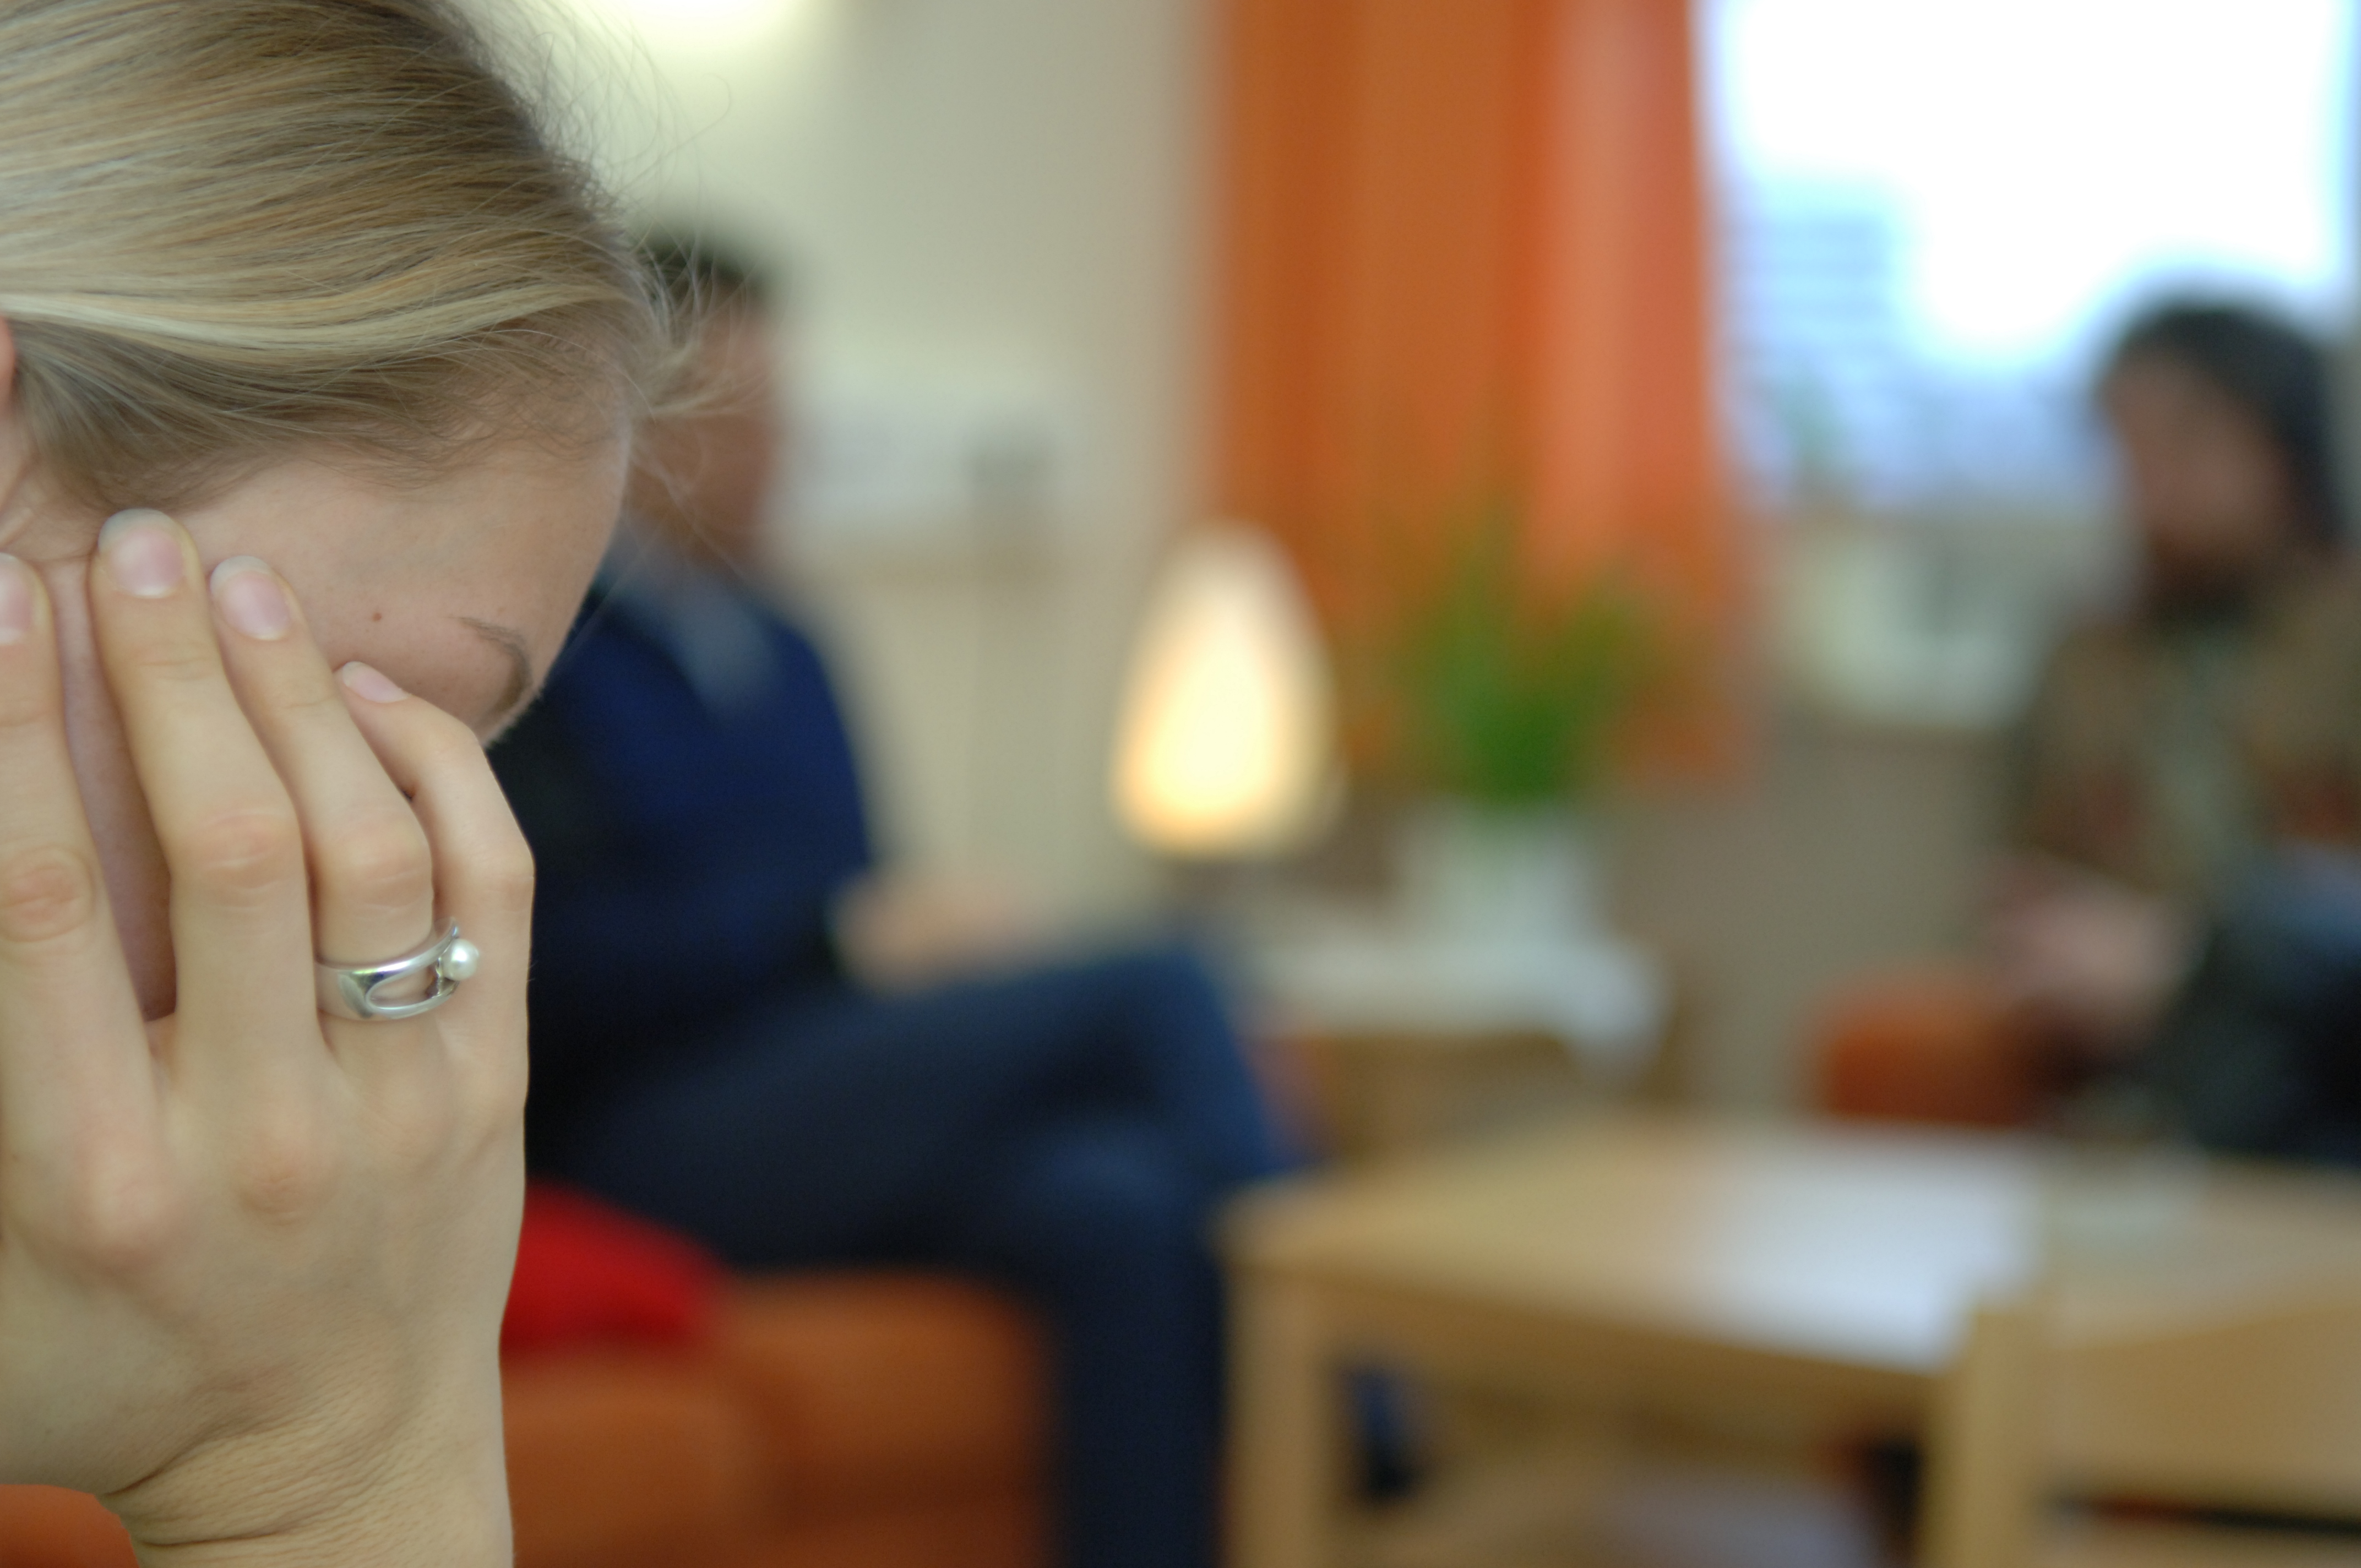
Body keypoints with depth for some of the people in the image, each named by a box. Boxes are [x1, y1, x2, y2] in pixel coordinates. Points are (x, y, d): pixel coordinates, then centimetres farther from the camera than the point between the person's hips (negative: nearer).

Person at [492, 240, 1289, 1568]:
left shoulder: (784, 659, 20)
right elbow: (555, 969, -14)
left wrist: (937, 940, -2)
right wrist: (846, 937, -17)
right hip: (648, 1135, -7)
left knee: (1122, 1205, -26)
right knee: (1159, 994, -21)